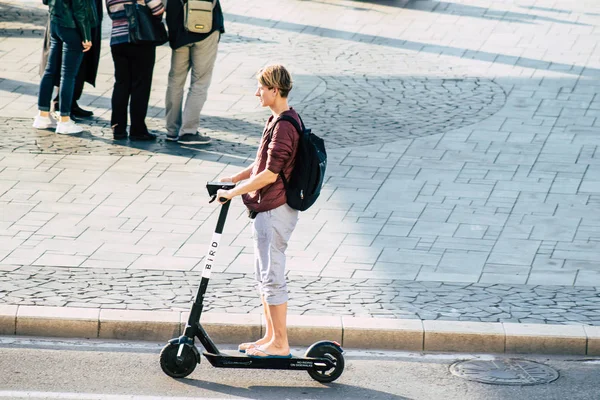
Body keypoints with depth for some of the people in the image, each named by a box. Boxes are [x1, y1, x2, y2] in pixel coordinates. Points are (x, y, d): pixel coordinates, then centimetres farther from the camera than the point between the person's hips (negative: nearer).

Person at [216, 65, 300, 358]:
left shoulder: (283, 126, -22)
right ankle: (271, 336, 25)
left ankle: (280, 344, 4)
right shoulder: (280, 119, 11)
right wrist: (236, 178, 12)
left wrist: (234, 192, -17)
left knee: (272, 277, -3)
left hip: (274, 211, -11)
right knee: (264, 275, 17)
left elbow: (269, 174, -24)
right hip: (267, 210, 11)